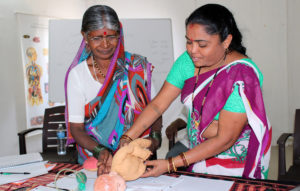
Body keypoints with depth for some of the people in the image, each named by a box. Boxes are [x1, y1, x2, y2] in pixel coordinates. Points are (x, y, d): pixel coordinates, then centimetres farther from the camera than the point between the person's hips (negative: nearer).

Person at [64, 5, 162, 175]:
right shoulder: (77, 74, -1)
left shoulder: (138, 66, 0)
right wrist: (100, 151, -20)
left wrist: (155, 137, -12)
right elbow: (76, 128, -2)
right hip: (95, 161, 0)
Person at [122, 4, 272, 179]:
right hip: (199, 154, 5)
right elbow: (158, 105, -7)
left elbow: (224, 140, -27)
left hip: (238, 163, -4)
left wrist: (170, 165, -28)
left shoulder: (243, 75, -27)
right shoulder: (188, 61, -9)